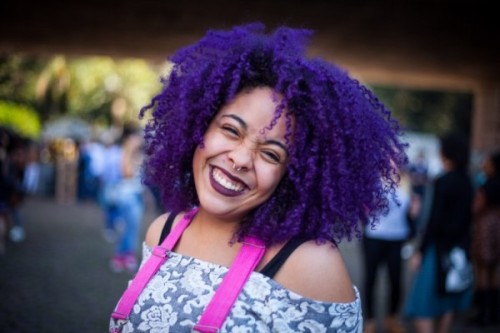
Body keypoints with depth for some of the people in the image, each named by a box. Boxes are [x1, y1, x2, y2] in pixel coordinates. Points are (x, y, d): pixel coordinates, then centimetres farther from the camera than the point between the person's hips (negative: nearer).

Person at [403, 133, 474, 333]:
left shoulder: (442, 182, -16)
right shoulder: (467, 183, 5)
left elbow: (434, 220, -17)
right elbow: (468, 217, 10)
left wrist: (420, 251, -13)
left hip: (439, 246, -8)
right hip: (460, 247, 8)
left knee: (423, 304, -4)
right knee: (448, 301, 18)